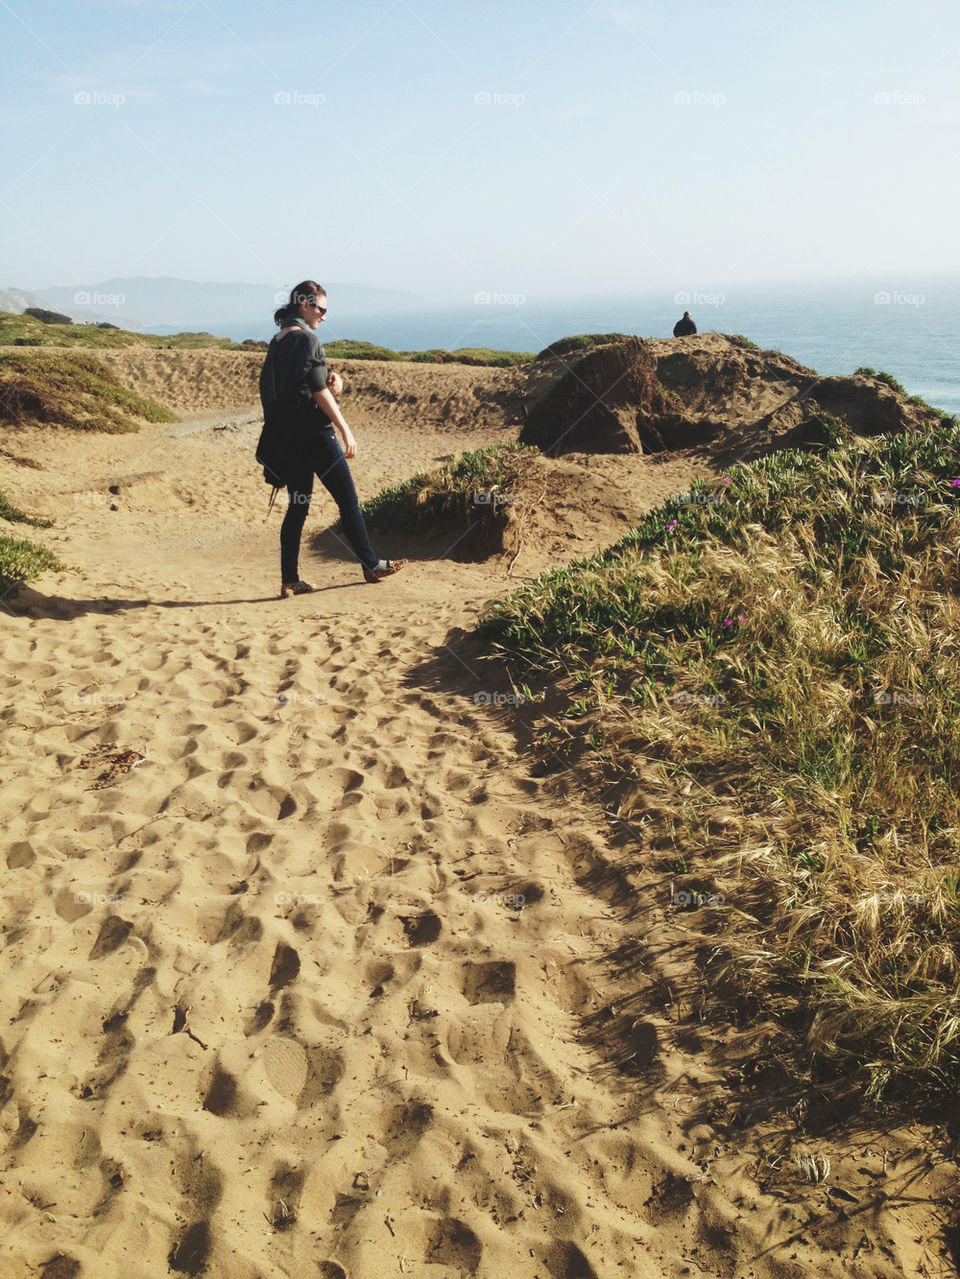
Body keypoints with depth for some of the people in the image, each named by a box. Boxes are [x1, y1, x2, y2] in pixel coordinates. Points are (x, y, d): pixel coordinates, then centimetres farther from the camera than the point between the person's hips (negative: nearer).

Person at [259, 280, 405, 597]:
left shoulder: (277, 342, 15)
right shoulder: (307, 339, -11)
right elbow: (318, 391, -18)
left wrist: (329, 380, 6)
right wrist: (345, 430, -17)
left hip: (287, 436, 9)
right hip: (313, 432, -8)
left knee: (297, 506, 9)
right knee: (348, 500, 2)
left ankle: (290, 580, 7)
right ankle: (371, 565, 12)